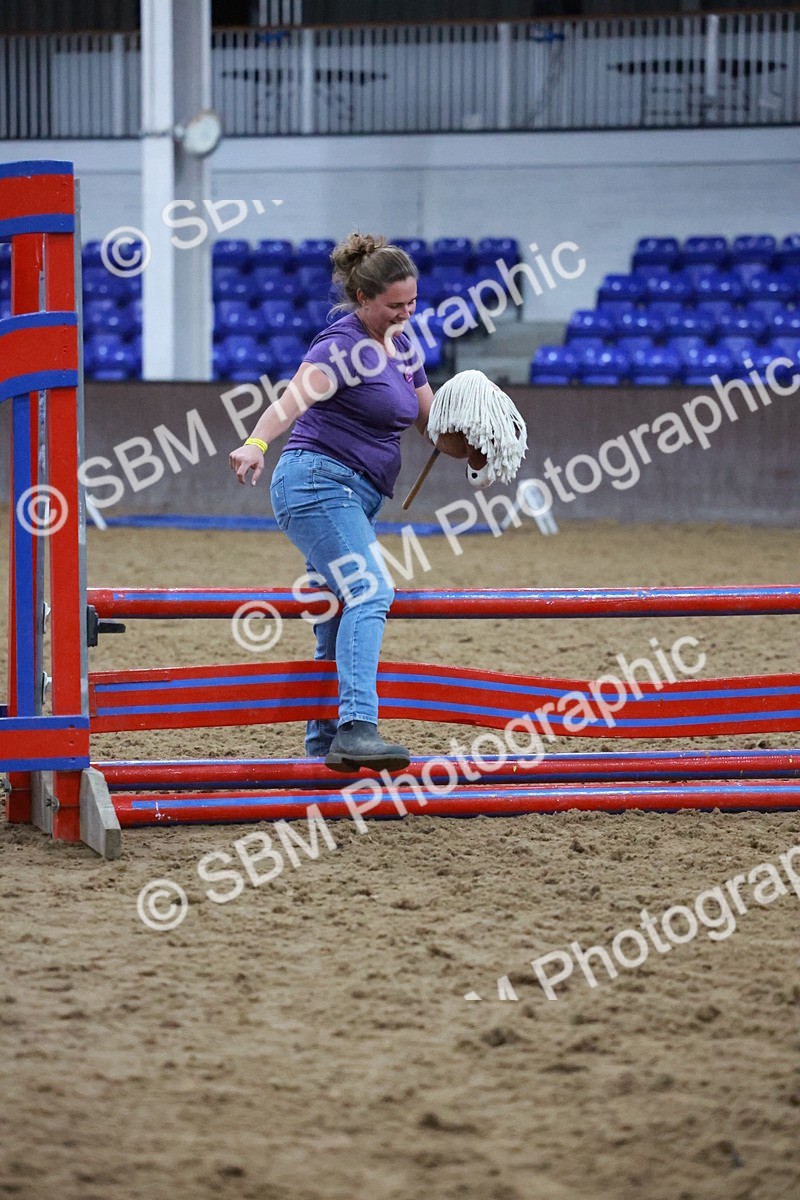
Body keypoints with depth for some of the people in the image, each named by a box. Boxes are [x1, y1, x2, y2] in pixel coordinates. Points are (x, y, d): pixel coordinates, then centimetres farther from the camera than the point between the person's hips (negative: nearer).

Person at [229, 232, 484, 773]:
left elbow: (432, 421, 22)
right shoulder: (343, 346, -13)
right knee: (369, 592, -26)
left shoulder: (400, 344, 14)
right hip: (320, 481, -10)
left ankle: (325, 746, 20)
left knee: (339, 629, 12)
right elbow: (297, 396, -31)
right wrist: (257, 444, -49)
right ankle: (357, 728, -39)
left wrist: (476, 453, 2)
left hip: (355, 498, 10)